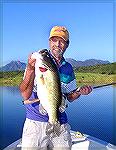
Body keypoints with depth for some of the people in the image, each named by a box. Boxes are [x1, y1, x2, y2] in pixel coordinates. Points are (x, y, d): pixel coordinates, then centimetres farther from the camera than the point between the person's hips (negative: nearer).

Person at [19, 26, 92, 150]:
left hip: (60, 123, 4)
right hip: (35, 123, -3)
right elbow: (25, 95, -18)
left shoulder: (68, 68, 6)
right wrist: (30, 69, -32)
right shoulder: (37, 61, -7)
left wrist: (79, 92, -5)